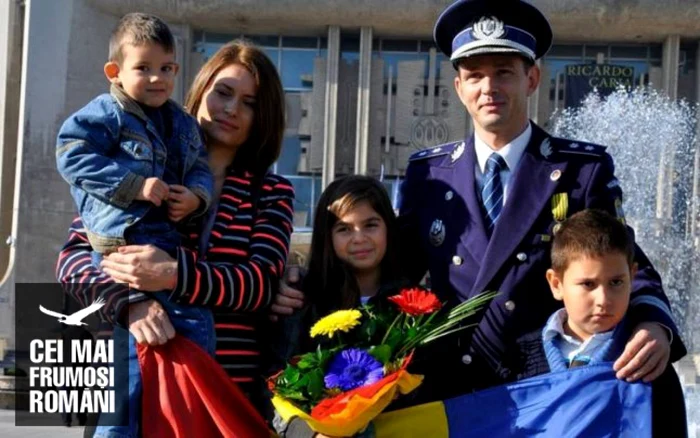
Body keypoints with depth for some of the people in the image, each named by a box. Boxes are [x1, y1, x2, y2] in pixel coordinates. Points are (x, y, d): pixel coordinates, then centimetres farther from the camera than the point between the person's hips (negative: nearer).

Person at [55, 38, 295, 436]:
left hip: (232, 384, 1)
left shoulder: (272, 193, 7)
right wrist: (130, 302, -22)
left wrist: (176, 274, -25)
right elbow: (74, 255, -3)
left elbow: (262, 284, -8)